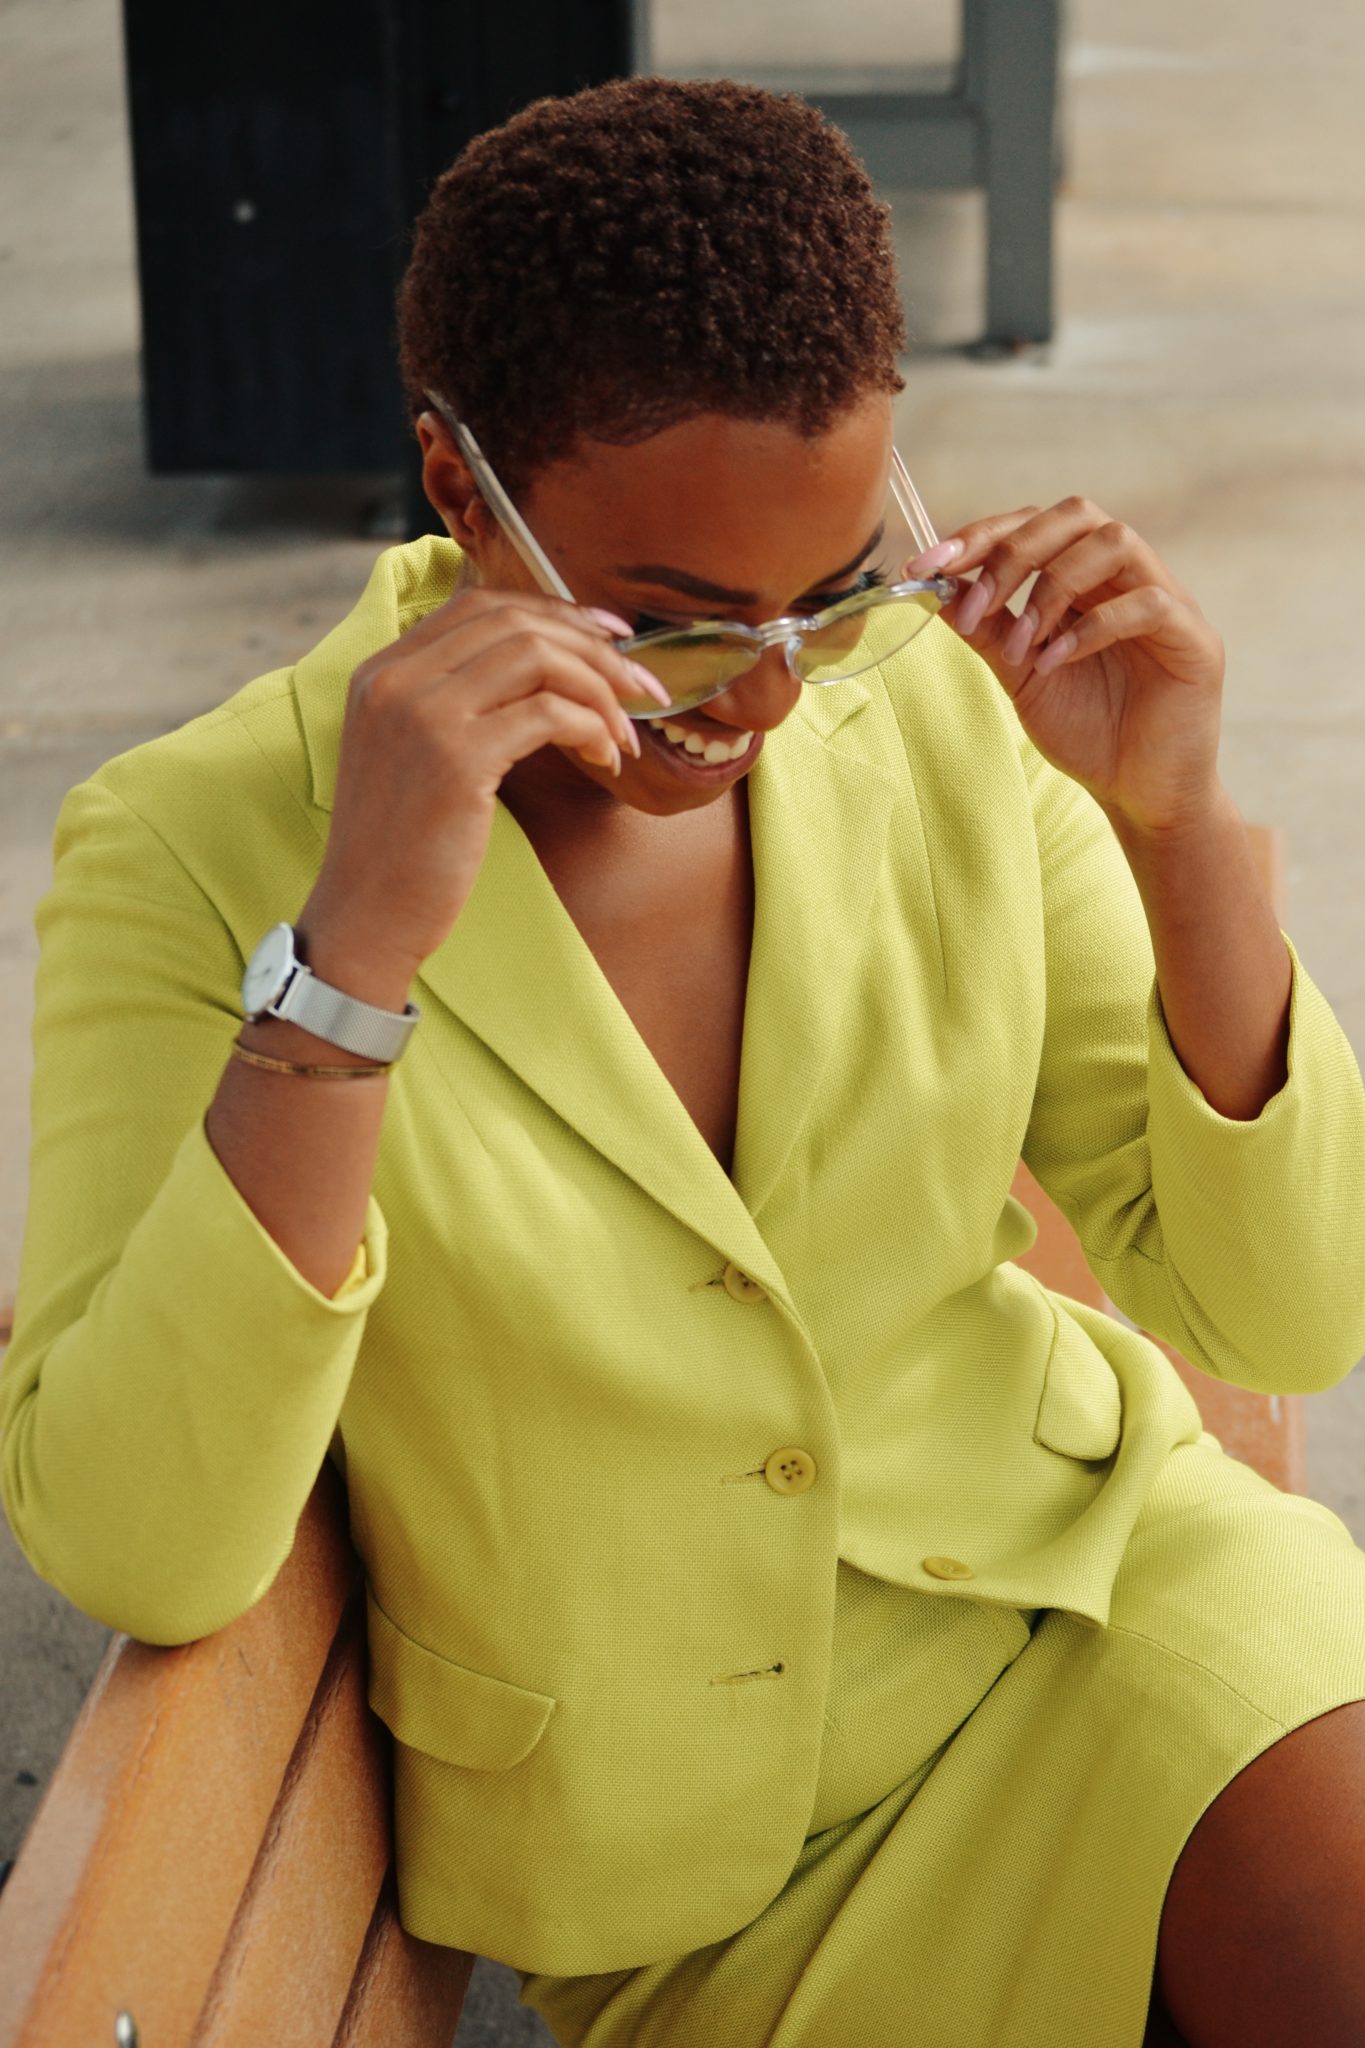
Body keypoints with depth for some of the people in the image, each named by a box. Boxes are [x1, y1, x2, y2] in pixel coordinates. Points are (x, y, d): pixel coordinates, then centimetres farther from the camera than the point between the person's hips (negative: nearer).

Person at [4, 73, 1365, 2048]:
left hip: (1089, 1588, 3)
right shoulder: (194, 849, -16)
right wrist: (356, 948, -36)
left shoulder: (946, 711, -7)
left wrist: (1180, 829, -20)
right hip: (688, 1846, -3)